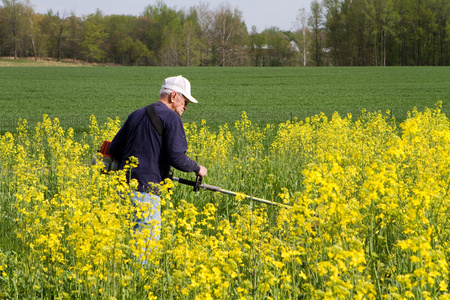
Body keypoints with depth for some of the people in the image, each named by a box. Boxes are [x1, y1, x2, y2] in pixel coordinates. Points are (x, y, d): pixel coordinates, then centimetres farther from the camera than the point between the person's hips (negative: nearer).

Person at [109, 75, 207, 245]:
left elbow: (114, 149, 16)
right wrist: (197, 168, 2)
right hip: (145, 190, -8)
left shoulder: (136, 115, 17)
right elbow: (176, 158, -15)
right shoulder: (171, 118, -6)